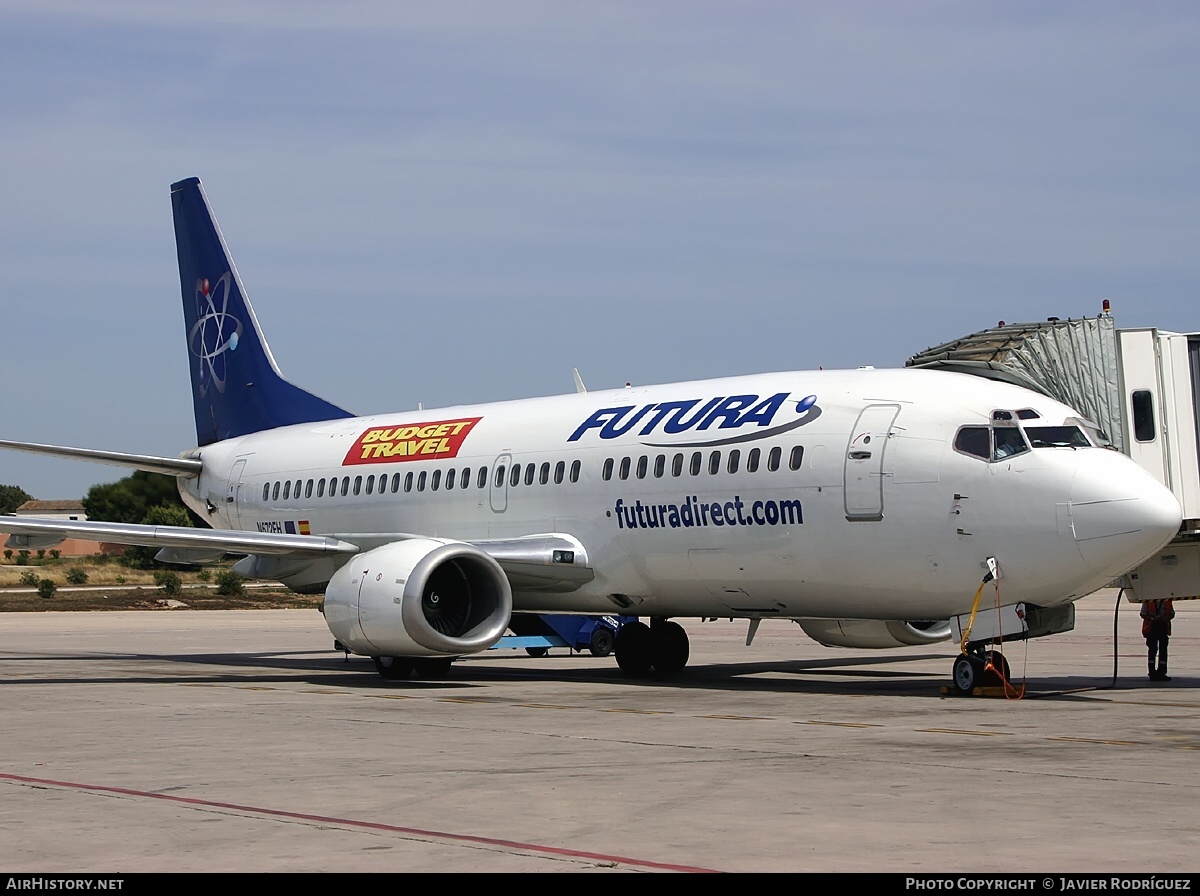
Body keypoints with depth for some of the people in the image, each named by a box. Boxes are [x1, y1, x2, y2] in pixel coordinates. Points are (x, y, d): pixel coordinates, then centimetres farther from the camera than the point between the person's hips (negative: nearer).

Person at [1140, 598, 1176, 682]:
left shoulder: (1167, 600, 4)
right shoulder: (1147, 600, -5)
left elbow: (1172, 614, 10)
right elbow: (1143, 614, -3)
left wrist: (1166, 618, -12)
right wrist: (1152, 619, -20)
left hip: (1163, 627, 3)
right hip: (1151, 627, -3)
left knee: (1163, 650, 5)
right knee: (1152, 649, -5)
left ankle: (1161, 673, 14)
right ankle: (1152, 673, 1)